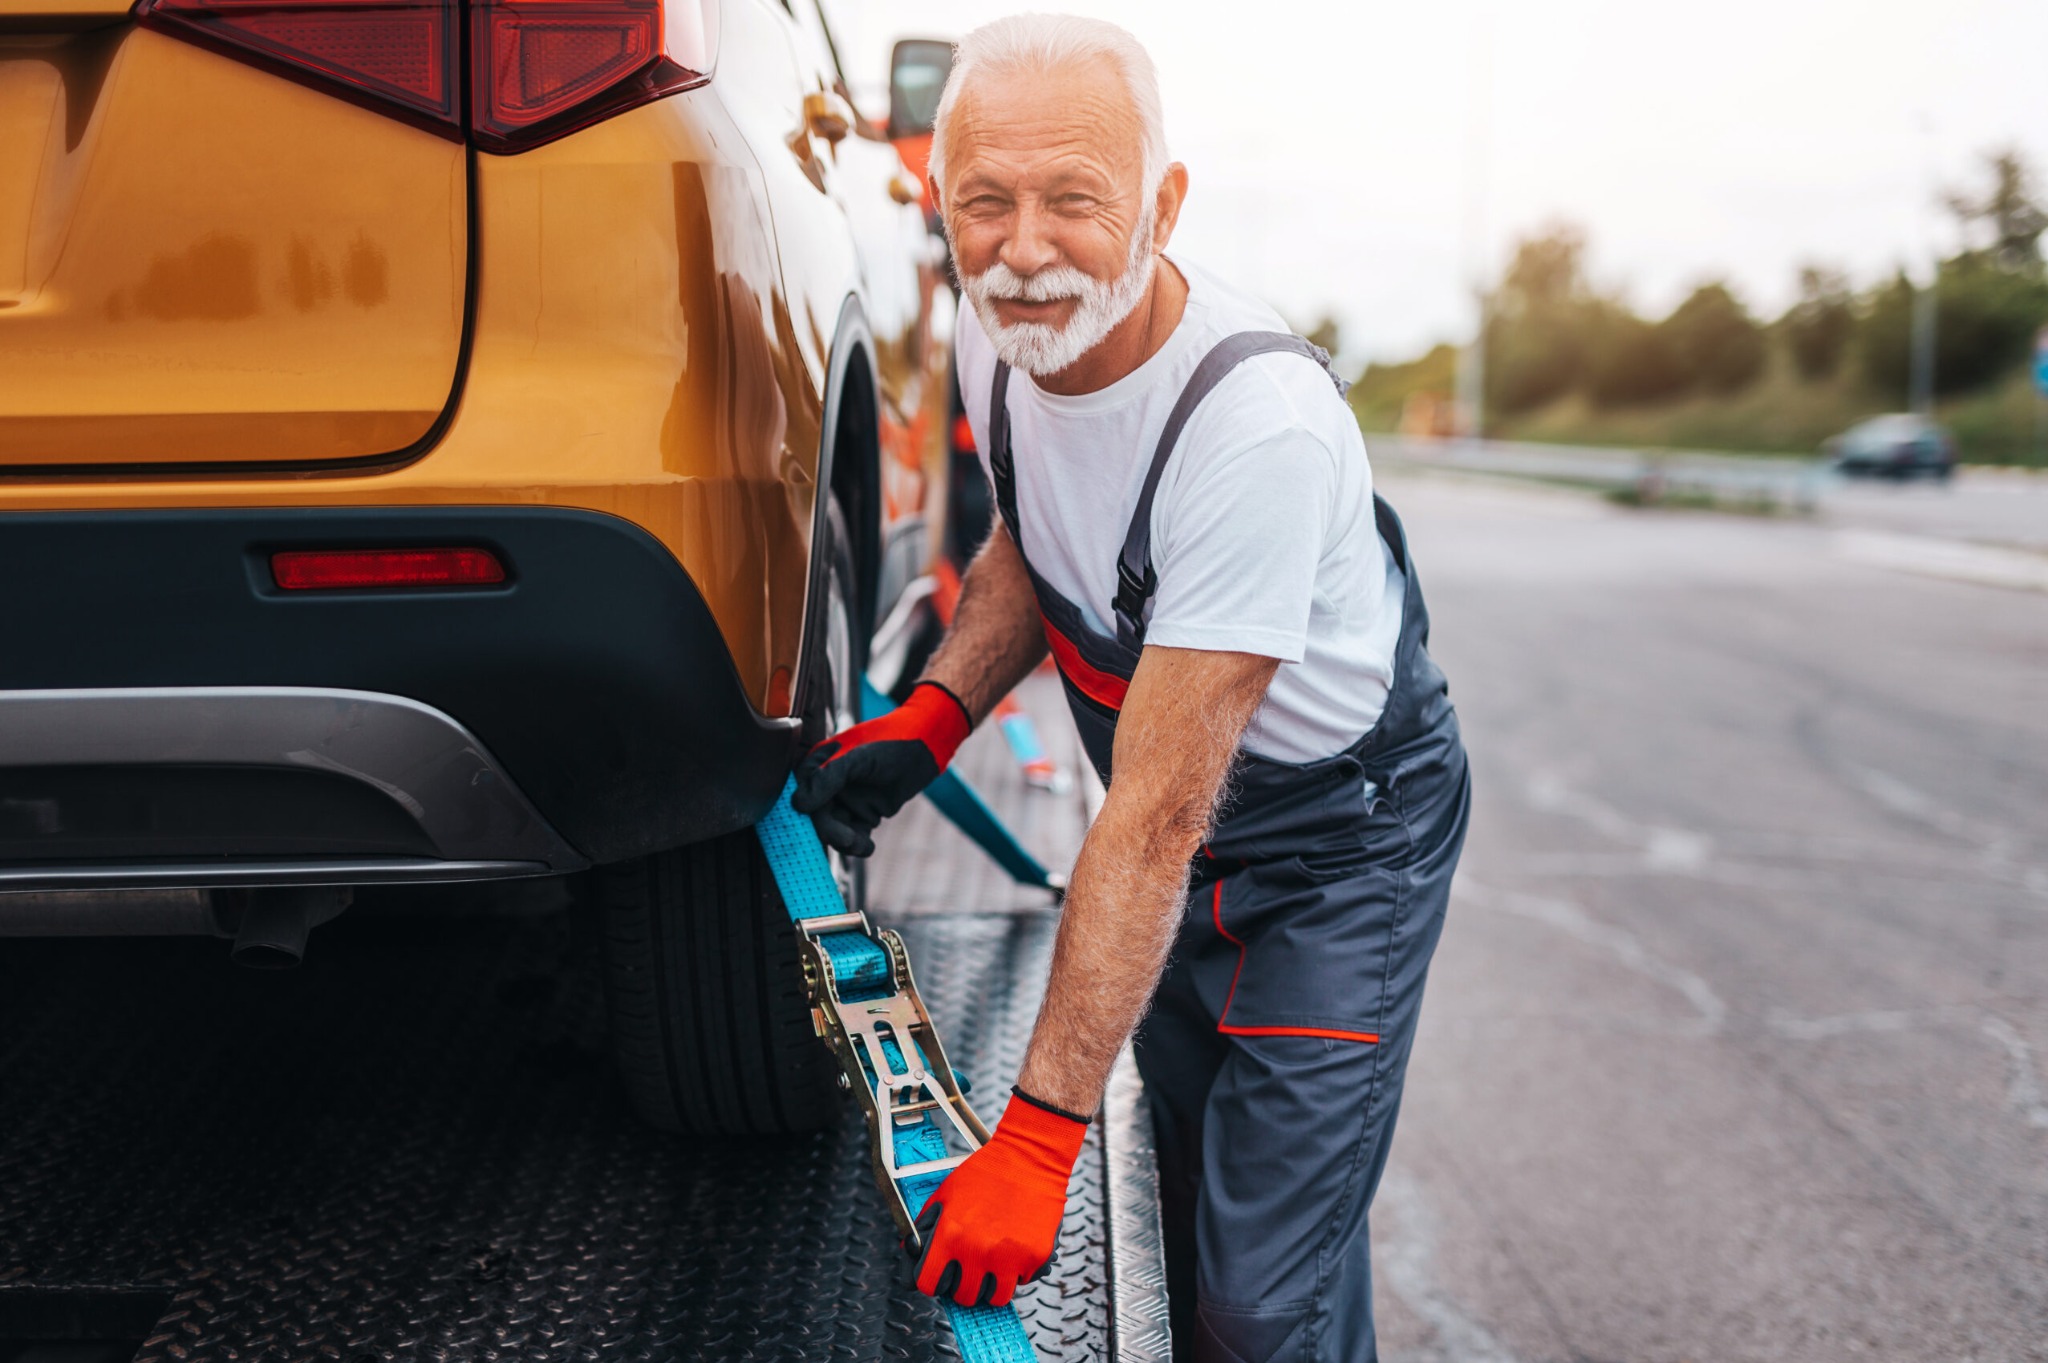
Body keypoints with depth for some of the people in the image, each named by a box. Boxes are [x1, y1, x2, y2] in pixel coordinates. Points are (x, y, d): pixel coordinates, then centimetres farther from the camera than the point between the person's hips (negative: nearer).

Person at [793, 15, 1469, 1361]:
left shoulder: (1261, 422, -35)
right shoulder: (1000, 338, -11)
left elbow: (1159, 812, -34)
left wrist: (1035, 1136, -31)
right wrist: (932, 717, -6)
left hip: (1342, 837, -7)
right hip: (1178, 836, 7)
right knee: (1184, 1210, 16)